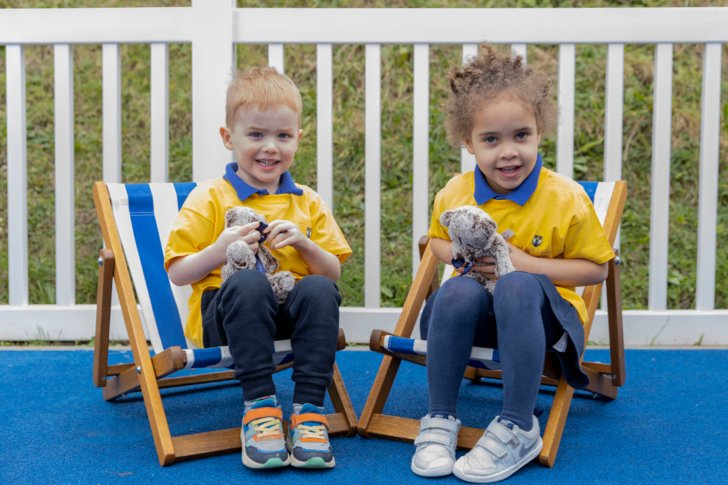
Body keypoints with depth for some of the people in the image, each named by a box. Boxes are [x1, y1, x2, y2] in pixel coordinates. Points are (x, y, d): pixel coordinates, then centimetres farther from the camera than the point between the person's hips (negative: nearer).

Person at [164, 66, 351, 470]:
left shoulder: (308, 203, 14)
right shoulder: (209, 199, 4)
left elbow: (334, 273, 10)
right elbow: (177, 273, 1)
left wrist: (304, 243, -9)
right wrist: (221, 249, -17)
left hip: (290, 314, 3)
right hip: (225, 314, -2)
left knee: (320, 290, -30)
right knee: (247, 282, -36)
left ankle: (309, 408, -25)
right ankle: (259, 404, -29)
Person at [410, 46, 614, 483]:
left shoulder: (566, 199, -11)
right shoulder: (454, 194, -2)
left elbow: (596, 268, -6)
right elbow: (437, 239, 19)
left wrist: (527, 264, -19)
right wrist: (458, 253, -7)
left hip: (541, 309, -2)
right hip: (478, 312, 3)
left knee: (517, 287, -38)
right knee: (458, 291, -34)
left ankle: (518, 427, -31)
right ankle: (440, 419, -20)